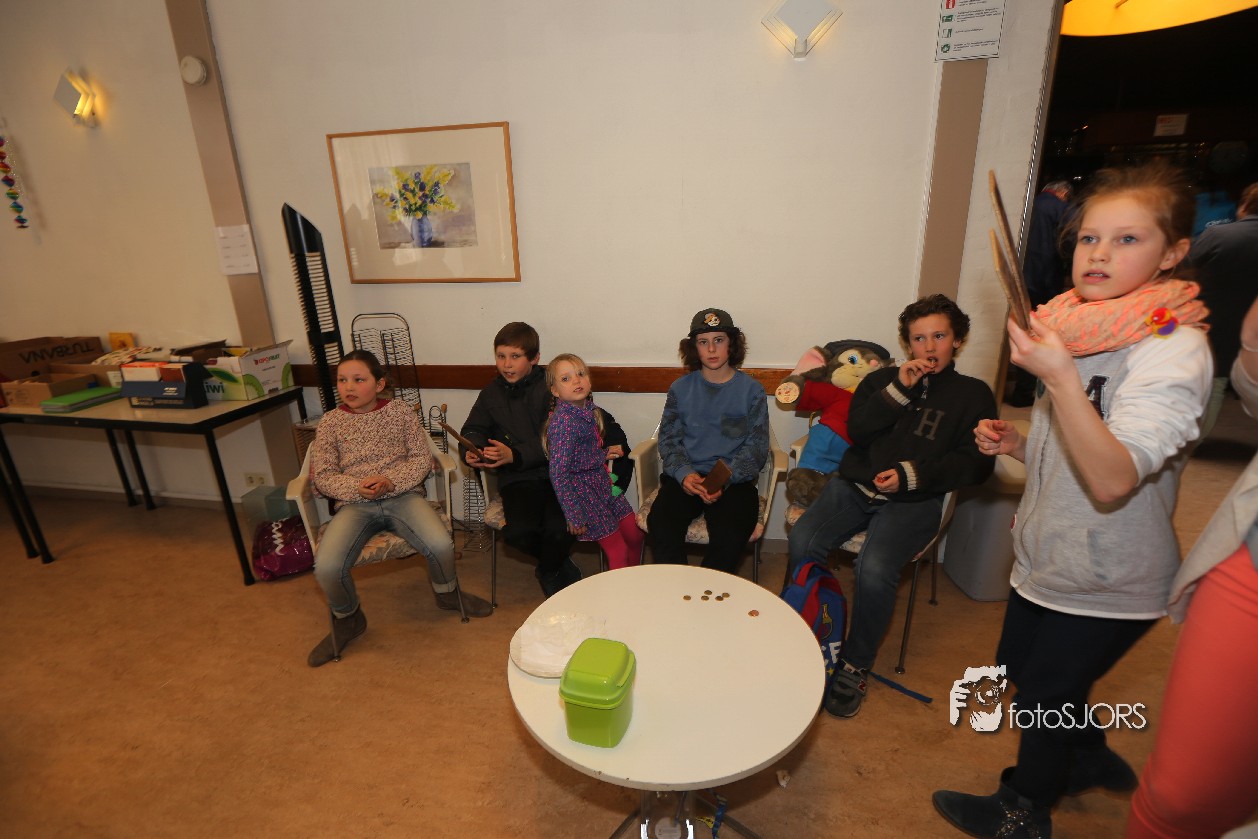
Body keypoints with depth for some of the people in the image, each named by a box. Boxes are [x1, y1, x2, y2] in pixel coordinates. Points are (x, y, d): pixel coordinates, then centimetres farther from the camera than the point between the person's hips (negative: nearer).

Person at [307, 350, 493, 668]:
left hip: (403, 495, 0)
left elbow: (422, 458, 3)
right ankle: (347, 620, 11)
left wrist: (392, 481, -15)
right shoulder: (330, 422, 6)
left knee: (441, 545, -26)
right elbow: (322, 475, 4)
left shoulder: (401, 411, 5)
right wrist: (357, 487, -15)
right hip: (354, 503, 1)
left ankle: (447, 593, 12)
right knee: (326, 567, -25)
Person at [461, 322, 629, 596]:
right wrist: (471, 451, -6)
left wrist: (515, 455, -23)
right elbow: (473, 429, 17)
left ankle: (549, 572, 13)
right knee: (518, 532, -24)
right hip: (518, 479, 3)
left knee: (559, 529, -27)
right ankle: (563, 567, 12)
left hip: (557, 471, -3)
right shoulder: (492, 393, 12)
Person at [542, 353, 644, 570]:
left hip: (602, 483, 8)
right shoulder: (563, 420, -23)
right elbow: (558, 473, -24)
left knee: (635, 535, 15)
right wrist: (574, 516, -23)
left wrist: (604, 454, 8)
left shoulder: (590, 410, 2)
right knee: (618, 550, -3)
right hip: (581, 489, -8)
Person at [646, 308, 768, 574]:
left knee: (730, 532, -29)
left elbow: (756, 446, 2)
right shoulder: (680, 389, 10)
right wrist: (684, 474, -12)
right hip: (686, 477, 2)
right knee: (660, 523, -27)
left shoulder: (751, 390, 6)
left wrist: (725, 478, -14)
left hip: (734, 479, -1)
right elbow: (669, 438, 7)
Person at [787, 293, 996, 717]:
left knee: (875, 567, -30)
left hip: (914, 501, -2)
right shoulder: (882, 378, 18)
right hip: (854, 486, 3)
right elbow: (857, 429, 2)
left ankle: (856, 665, -7)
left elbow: (976, 464, 1)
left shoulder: (974, 394, 12)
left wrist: (912, 474, -11)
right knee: (801, 540, -25)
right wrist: (898, 390, -8)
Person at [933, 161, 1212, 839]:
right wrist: (1016, 444, -4)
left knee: (1046, 697, 14)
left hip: (1104, 586, -8)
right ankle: (1090, 760, 53)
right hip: (1046, 562, 8)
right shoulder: (1080, 331, 4)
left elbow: (1113, 479, -33)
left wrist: (1060, 378, -41)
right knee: (1021, 670, 25)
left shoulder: (1173, 349, -22)